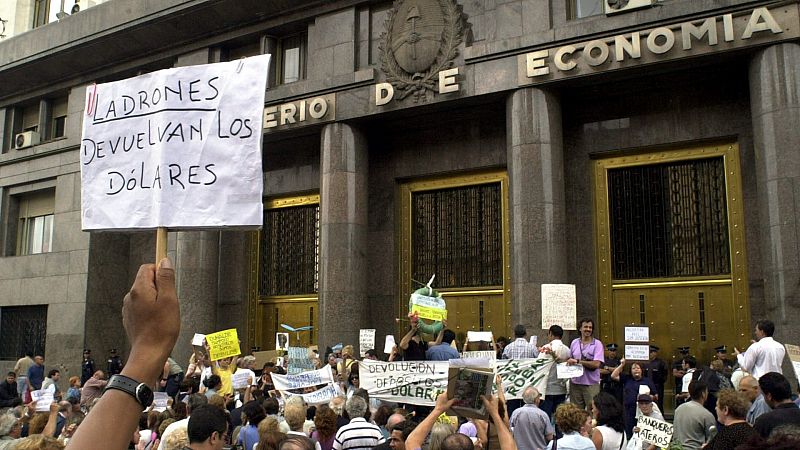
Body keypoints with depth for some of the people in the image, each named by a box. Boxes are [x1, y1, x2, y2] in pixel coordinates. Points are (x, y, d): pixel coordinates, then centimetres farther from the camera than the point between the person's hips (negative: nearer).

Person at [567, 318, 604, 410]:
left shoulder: (597, 344, -5)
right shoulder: (574, 343, 9)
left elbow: (596, 364, -15)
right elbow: (569, 359, 20)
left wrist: (578, 361, -15)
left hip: (591, 383, -4)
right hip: (575, 382, 4)